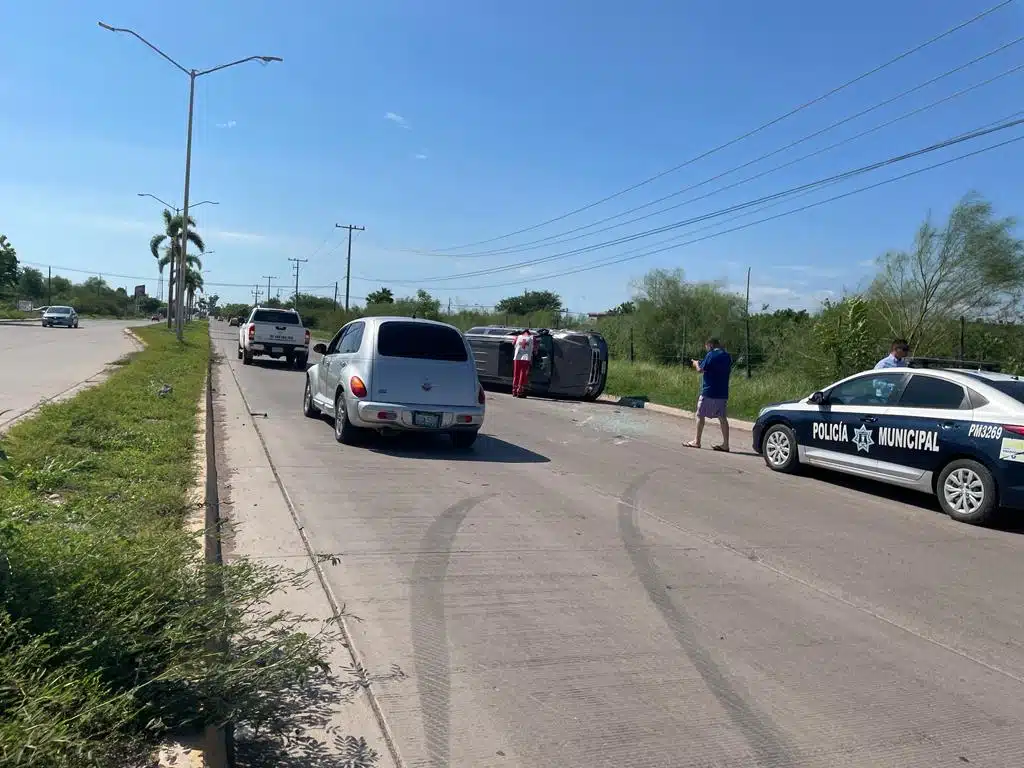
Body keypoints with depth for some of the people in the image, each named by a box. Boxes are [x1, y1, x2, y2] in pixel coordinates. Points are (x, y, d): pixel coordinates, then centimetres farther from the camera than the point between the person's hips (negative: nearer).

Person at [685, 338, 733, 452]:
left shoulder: (711, 355, -12)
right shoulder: (728, 356, 10)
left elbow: (701, 369, -13)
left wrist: (696, 363, 10)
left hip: (709, 392, -6)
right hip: (723, 393, 6)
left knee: (700, 415, 6)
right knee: (722, 417, 6)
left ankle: (697, 441, 11)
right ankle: (725, 444, 3)